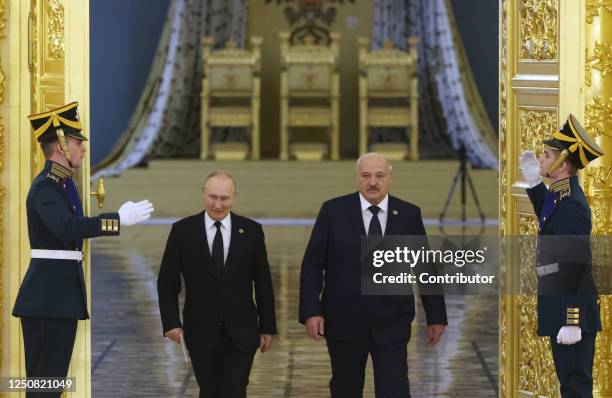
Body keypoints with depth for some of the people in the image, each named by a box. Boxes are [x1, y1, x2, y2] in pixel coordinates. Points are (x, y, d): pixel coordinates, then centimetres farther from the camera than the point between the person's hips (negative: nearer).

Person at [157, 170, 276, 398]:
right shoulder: (182, 231, -2)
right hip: (201, 331, 1)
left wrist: (268, 327, 5)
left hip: (241, 332, -1)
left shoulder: (251, 231, 0)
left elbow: (263, 283, 5)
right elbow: (167, 282, 0)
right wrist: (171, 322, -11)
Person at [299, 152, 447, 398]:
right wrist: (311, 311, -10)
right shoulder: (333, 211, -1)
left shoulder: (409, 214, 3)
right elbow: (312, 265, -1)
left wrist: (436, 316, 9)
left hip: (392, 323, 0)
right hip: (345, 322, 0)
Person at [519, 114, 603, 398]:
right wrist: (533, 181, 25)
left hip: (571, 313, -10)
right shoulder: (563, 195, 11)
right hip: (564, 312, 10)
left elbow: (574, 267, -23)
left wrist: (571, 322, -24)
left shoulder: (571, 204, -19)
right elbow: (550, 221, 35)